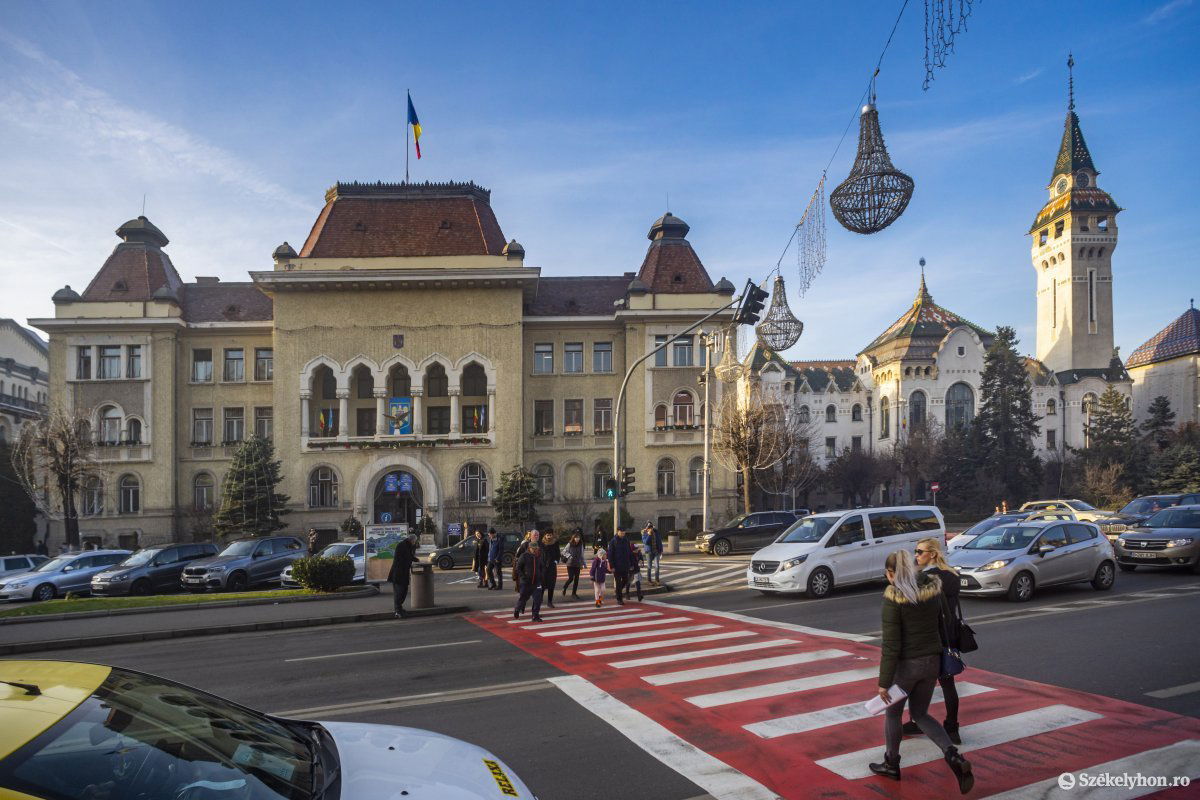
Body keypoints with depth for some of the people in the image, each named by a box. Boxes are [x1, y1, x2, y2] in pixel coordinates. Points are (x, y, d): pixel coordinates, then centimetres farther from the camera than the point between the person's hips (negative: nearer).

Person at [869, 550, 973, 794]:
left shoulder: (893, 598, -20)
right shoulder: (934, 589, -2)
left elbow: (891, 644, -19)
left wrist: (884, 682, -14)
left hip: (906, 664, -5)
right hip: (932, 661, 6)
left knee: (893, 713, 18)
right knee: (920, 713, 22)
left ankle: (892, 764, 32)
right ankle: (954, 757, 3)